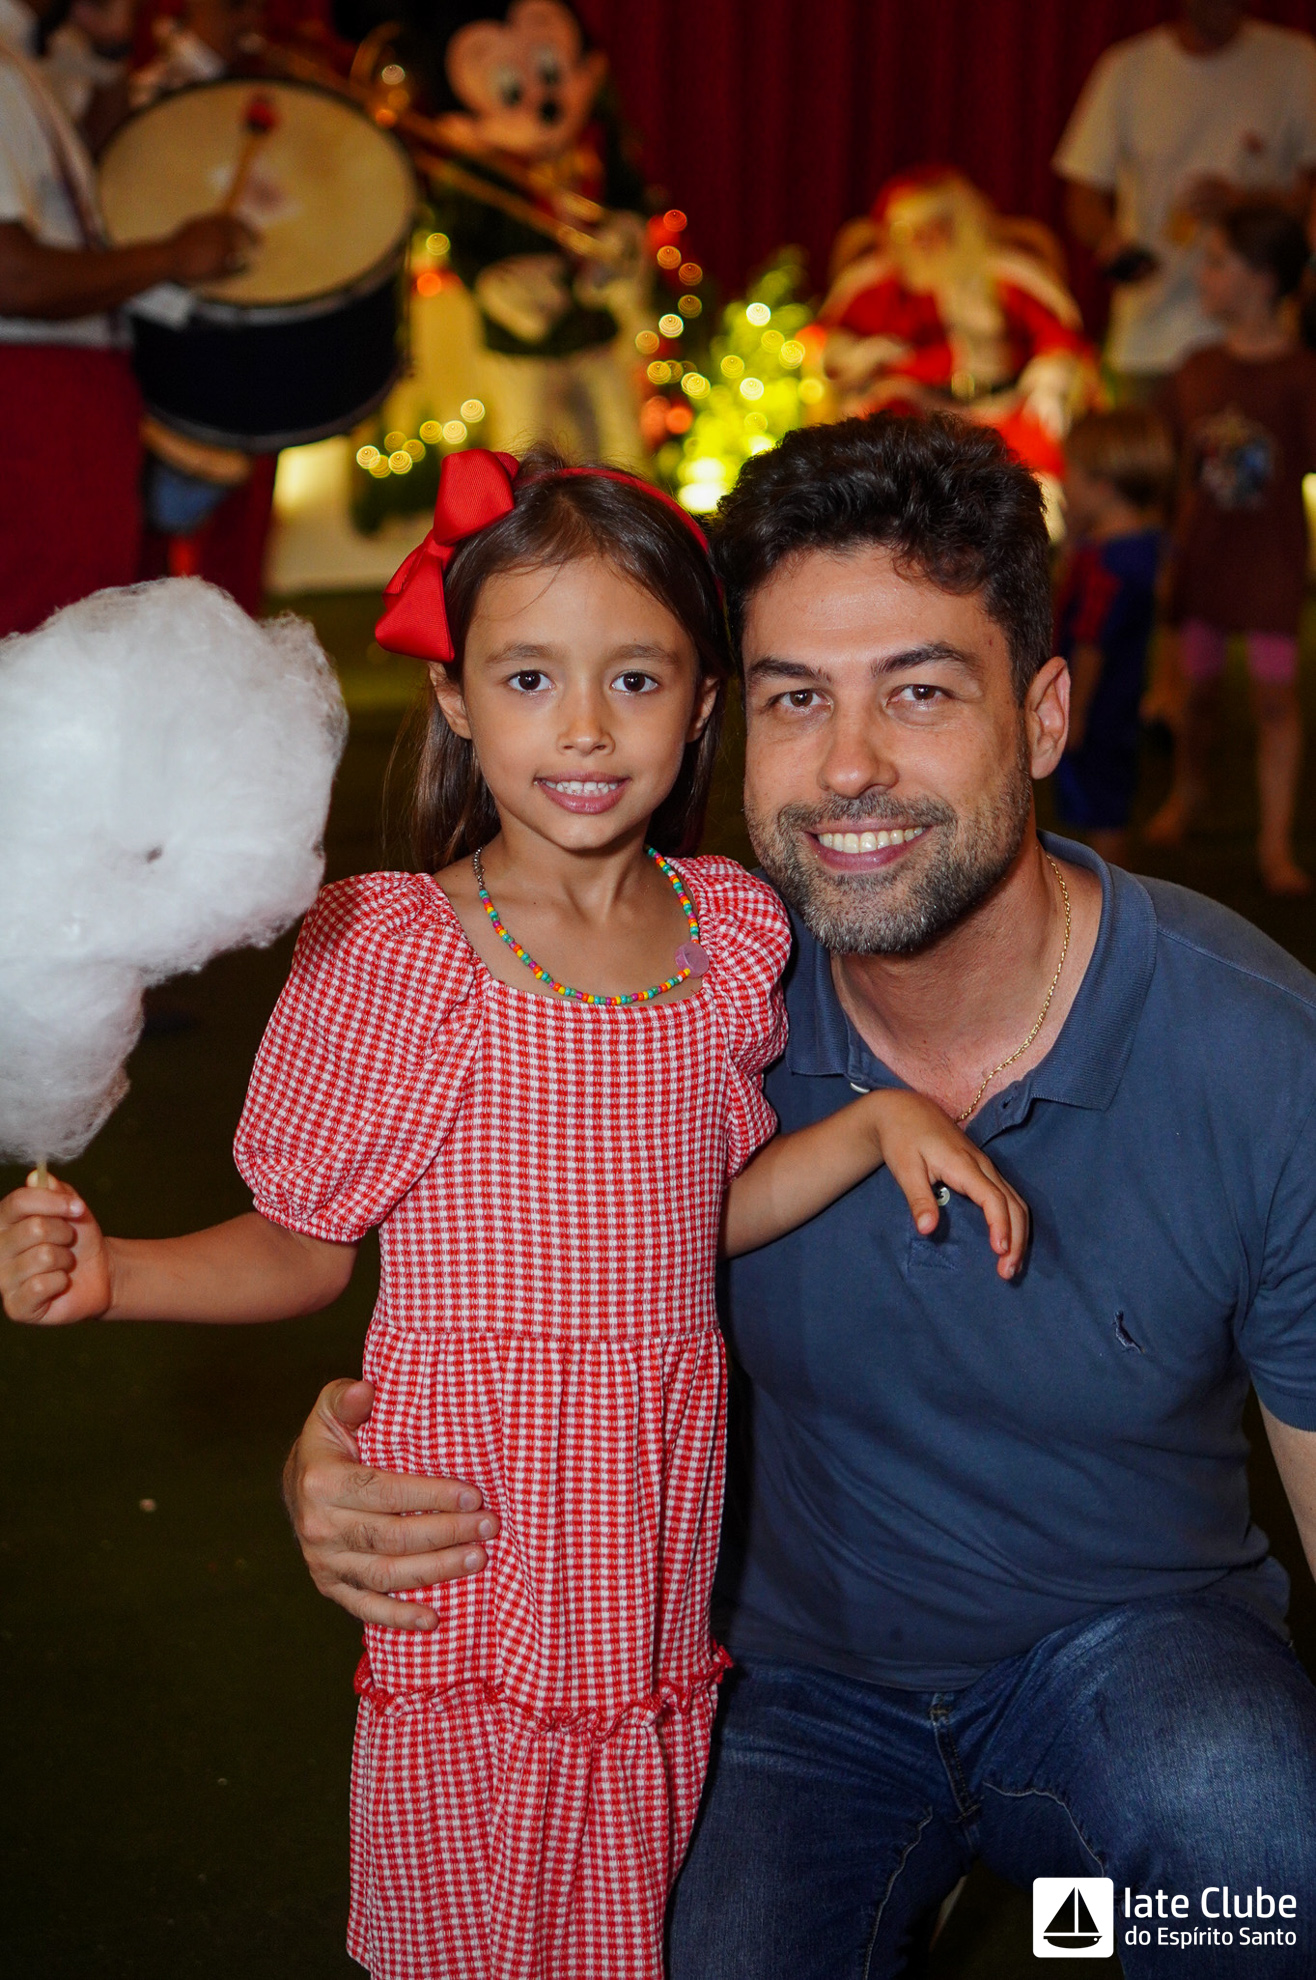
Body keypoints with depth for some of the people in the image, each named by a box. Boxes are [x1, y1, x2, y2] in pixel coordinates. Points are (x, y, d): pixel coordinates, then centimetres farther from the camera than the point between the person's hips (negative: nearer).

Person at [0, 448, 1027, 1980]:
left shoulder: (729, 934, 1)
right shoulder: (387, 948, -12)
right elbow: (307, 1242, -4)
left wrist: (876, 1123, -1)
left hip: (661, 1518, 4)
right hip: (474, 1525, -4)